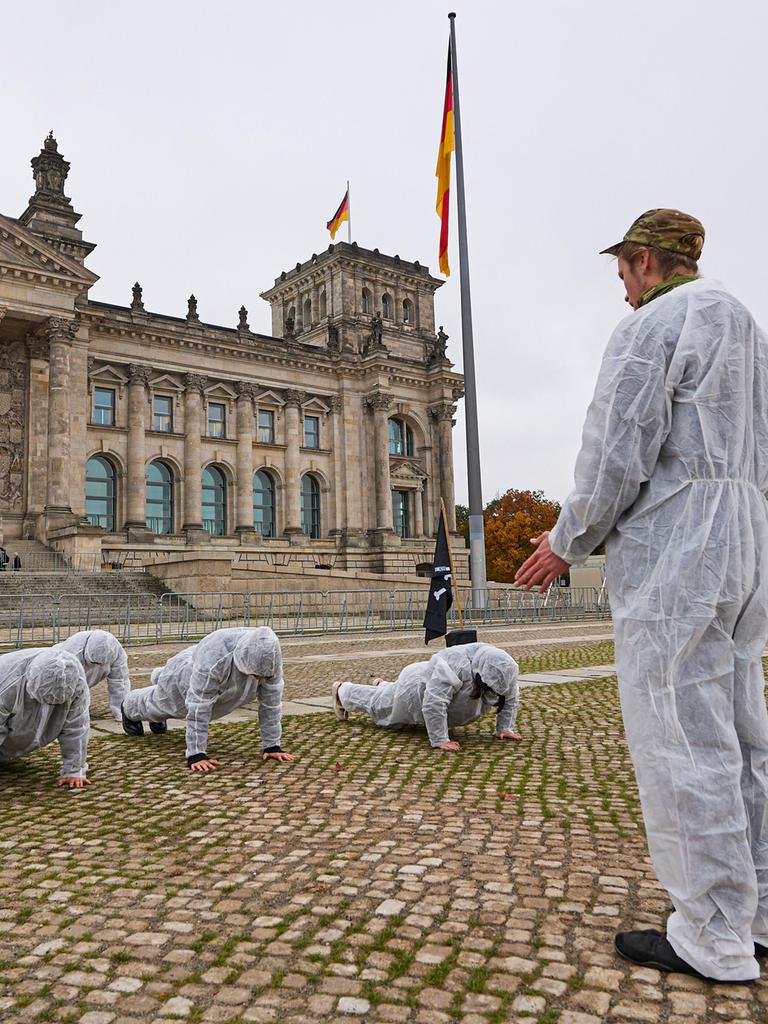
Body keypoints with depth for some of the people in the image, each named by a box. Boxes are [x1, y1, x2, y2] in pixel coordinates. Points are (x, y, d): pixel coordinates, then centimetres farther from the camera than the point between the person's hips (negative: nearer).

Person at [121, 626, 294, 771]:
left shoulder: (270, 656, -35)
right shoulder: (213, 657, -48)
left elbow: (271, 702, -27)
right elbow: (198, 708, -42)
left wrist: (272, 746, -25)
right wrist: (196, 755, -40)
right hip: (185, 673, -4)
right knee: (157, 703, 27)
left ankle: (159, 678, 68)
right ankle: (130, 708, 61)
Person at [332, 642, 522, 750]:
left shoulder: (500, 672, -25)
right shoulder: (454, 667, -49)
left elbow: (510, 699, -8)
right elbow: (434, 704, -49)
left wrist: (505, 728, -15)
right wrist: (440, 741, -46)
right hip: (415, 689, -6)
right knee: (377, 703, 24)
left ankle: (383, 685, 68)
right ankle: (342, 691, 51)